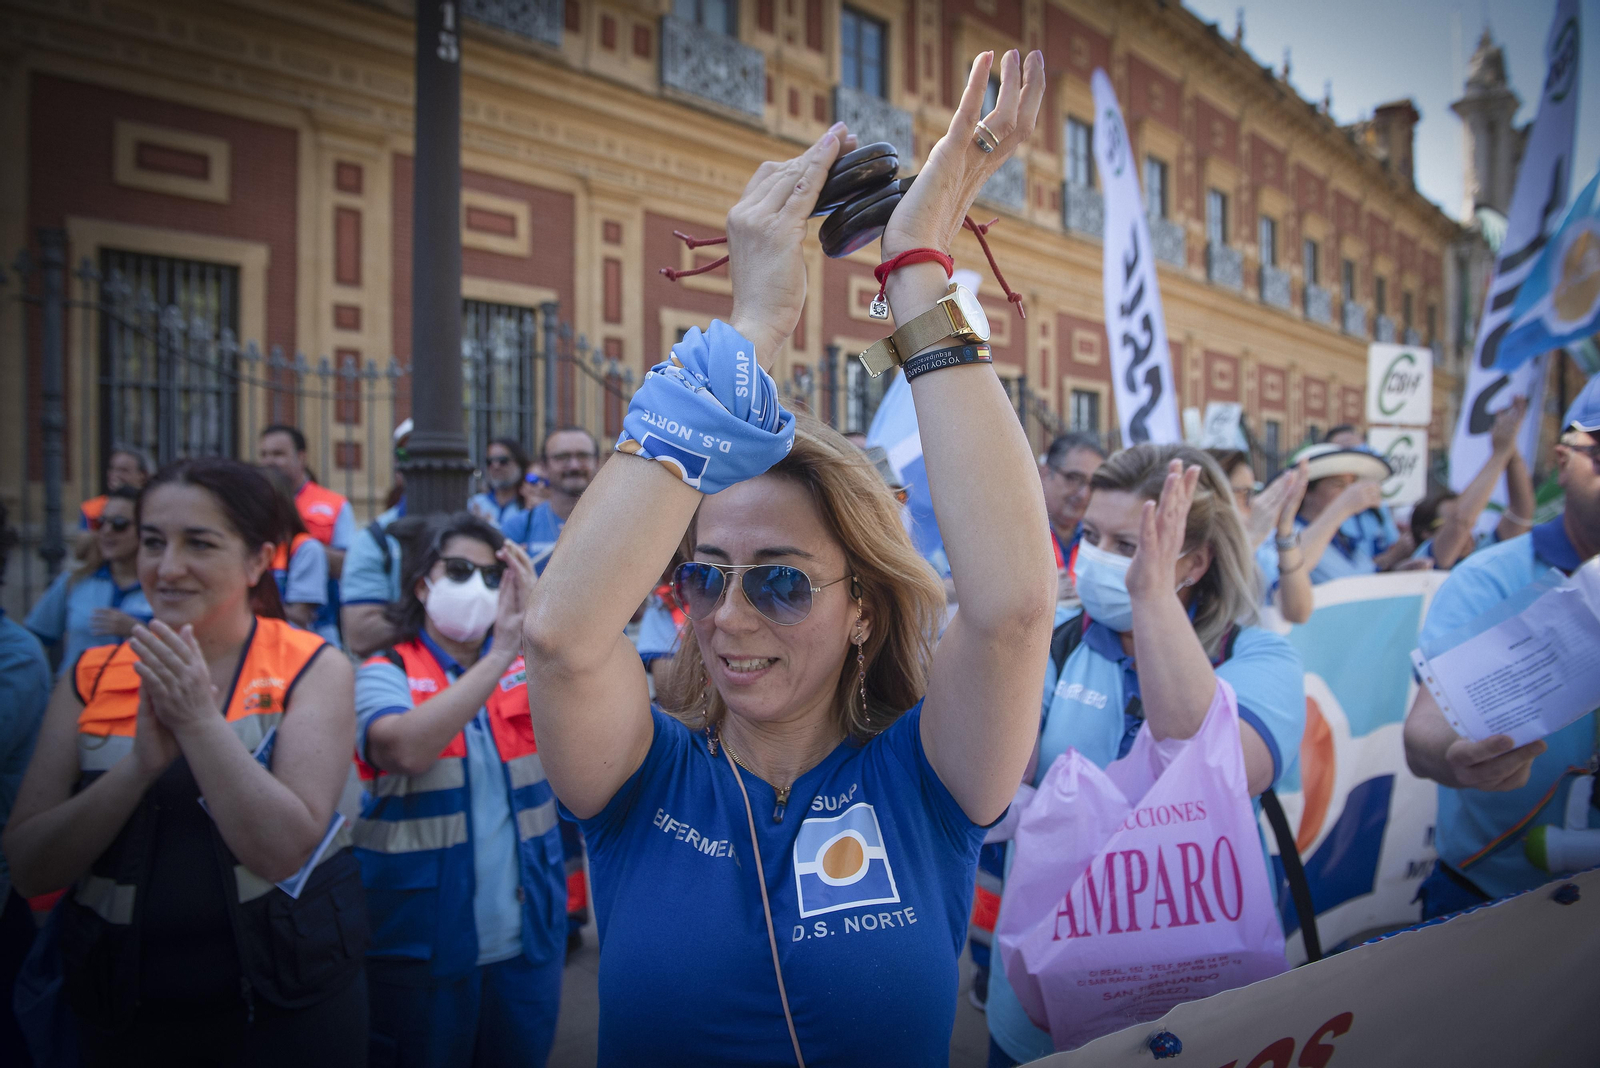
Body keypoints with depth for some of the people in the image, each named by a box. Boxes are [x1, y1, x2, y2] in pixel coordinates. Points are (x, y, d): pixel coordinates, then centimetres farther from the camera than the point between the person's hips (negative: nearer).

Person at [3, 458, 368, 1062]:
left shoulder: (313, 670, -10)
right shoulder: (90, 679, -1)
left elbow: (284, 850, -19)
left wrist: (199, 722, -24)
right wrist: (141, 763, -20)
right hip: (122, 1014, 3)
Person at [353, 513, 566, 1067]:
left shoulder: (525, 670, 3)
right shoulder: (385, 675, -6)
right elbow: (405, 749, -27)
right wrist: (499, 655, -32)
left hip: (526, 937, 3)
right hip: (420, 943, -3)